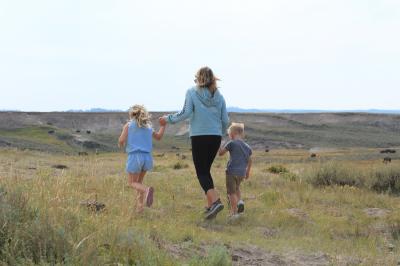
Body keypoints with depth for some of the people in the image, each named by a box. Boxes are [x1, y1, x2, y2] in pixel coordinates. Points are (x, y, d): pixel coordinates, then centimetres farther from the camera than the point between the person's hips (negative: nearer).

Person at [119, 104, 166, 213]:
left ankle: (146, 190, -24)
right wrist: (163, 125, 39)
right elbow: (158, 137, 28)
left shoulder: (128, 125, 3)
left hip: (134, 156, -4)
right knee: (139, 181, 23)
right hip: (147, 157, 4)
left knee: (132, 183, 7)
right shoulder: (148, 127, 15)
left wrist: (121, 145, 15)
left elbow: (121, 140, -7)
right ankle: (139, 206, 14)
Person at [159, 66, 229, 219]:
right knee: (206, 170, 17)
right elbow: (225, 120, 6)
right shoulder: (218, 96, 8)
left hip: (199, 137, -4)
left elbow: (186, 113, -12)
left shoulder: (192, 92, -3)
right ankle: (210, 205, 14)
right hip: (215, 137, 4)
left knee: (201, 172, -1)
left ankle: (215, 201, -21)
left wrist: (168, 119, 1)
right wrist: (221, 133, 24)